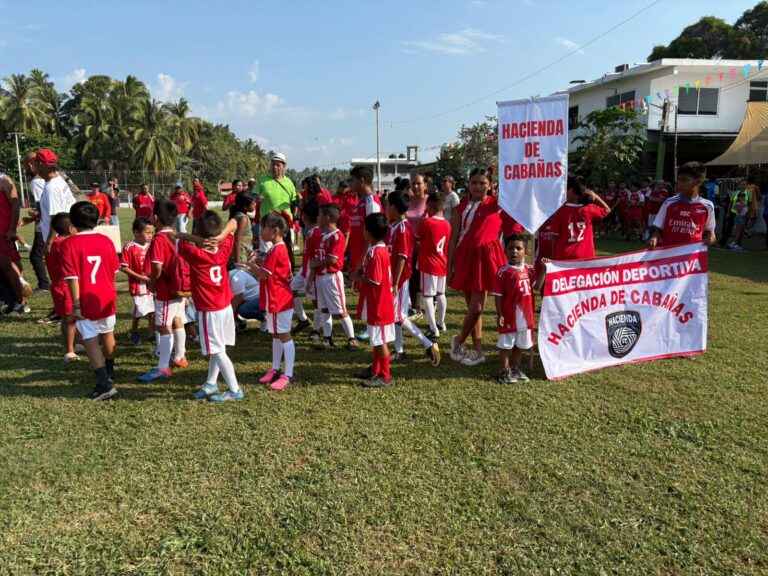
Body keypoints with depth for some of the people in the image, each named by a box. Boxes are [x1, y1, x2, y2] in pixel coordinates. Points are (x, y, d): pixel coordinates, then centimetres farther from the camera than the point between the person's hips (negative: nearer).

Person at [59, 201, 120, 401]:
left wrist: (76, 305, -13)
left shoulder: (68, 244, -13)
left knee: (90, 341, -2)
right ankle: (109, 373, 40)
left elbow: (72, 277, -17)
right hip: (107, 297, 5)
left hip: (87, 300, -5)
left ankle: (104, 383, -9)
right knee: (107, 334, 22)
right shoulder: (106, 241, 1)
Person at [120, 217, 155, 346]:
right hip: (138, 285, -4)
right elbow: (123, 268, -13)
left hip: (151, 284, 4)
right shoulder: (129, 247, -13)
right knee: (138, 311, 6)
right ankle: (134, 333, 30)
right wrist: (141, 277, -17)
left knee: (153, 311, 8)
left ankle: (152, 335, 21)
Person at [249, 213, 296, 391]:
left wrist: (251, 264, -5)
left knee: (284, 335, -5)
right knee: (276, 335, 16)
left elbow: (264, 274, -19)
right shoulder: (279, 249, 13)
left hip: (280, 301, -10)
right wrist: (257, 265, 3)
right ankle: (275, 369, 26)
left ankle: (288, 375, -1)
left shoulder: (276, 251, -19)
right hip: (274, 301, 10)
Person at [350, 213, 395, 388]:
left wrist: (358, 277, -12)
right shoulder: (380, 249, 10)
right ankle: (375, 370, 32)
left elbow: (374, 281, -25)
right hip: (376, 305, 10)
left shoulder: (376, 253, -22)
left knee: (380, 341, 0)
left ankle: (385, 376, 9)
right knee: (376, 339, 20)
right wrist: (362, 273, 4)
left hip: (378, 306, -10)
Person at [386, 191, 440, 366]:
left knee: (398, 316, -4)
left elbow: (402, 257, -20)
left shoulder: (403, 228, -17)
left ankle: (429, 345, 1)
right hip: (390, 277, 9)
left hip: (399, 277, -9)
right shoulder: (393, 227, 10)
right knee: (392, 315, 12)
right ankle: (399, 351, 23)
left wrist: (395, 282, -21)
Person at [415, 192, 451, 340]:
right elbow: (448, 244, 8)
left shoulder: (427, 222, -14)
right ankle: (441, 323, 34)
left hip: (429, 265, -7)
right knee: (440, 294, 21)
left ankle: (434, 329, -10)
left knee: (427, 296, -4)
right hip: (442, 264, 7)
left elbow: (416, 237, 1)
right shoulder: (447, 224, 2)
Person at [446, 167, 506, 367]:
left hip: (484, 257, -3)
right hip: (465, 259, 3)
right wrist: (449, 268, 3)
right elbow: (453, 239, 6)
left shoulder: (495, 203, 2)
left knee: (476, 308, -3)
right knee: (473, 308, 9)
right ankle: (477, 351, 20)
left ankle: (459, 340, 21)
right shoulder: (461, 208, 7)